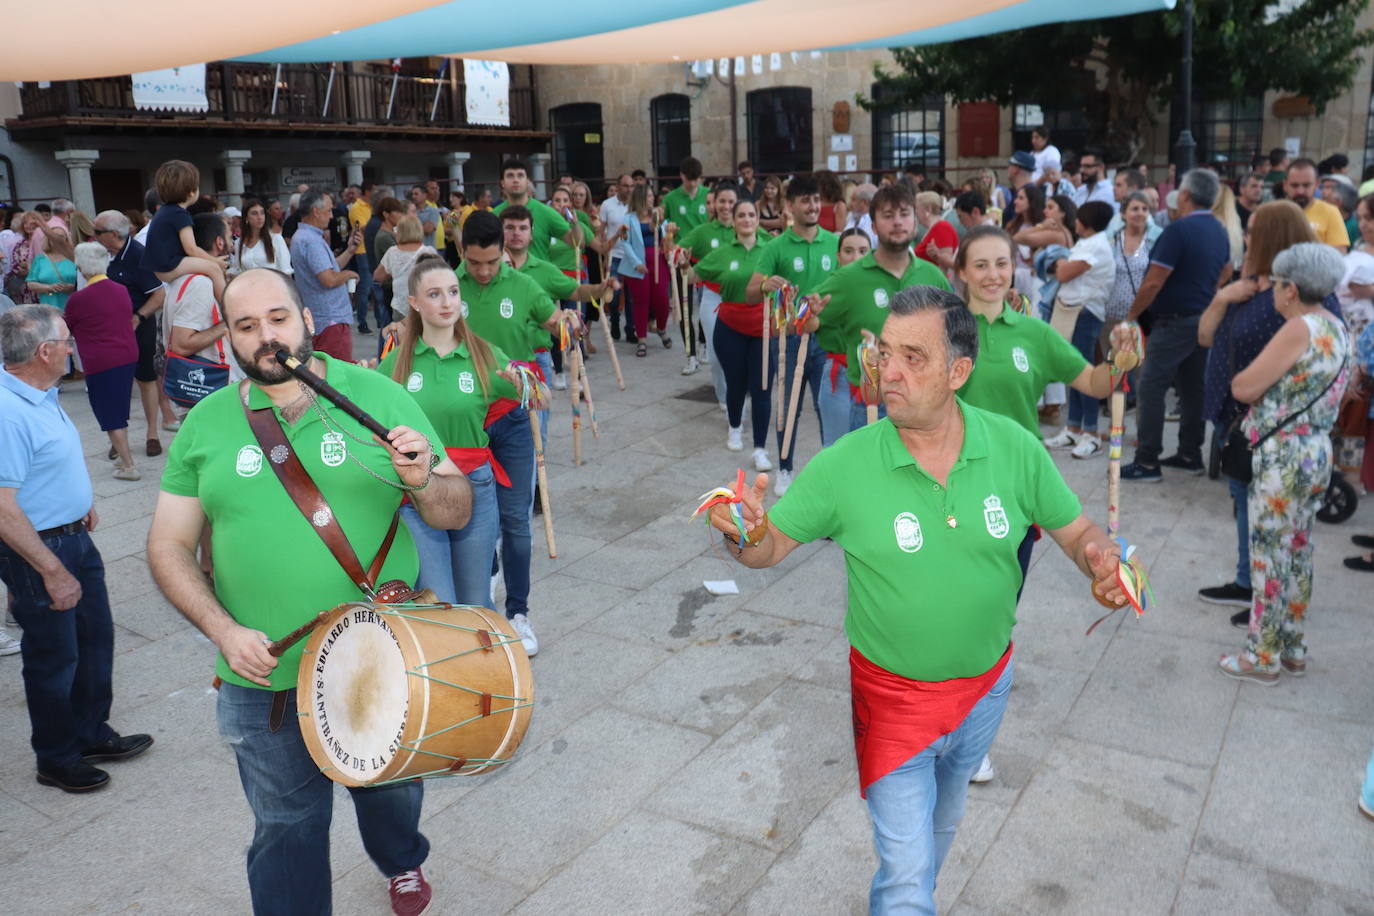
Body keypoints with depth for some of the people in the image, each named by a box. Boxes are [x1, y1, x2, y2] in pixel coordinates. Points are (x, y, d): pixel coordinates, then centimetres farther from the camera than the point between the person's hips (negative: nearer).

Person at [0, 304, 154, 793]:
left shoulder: (42, 394, 3)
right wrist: (52, 572, -25)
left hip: (74, 538, 9)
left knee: (96, 639, 20)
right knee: (54, 658, 7)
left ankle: (92, 734, 38)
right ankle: (57, 760, 27)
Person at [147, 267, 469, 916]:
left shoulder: (377, 395, -6)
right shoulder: (205, 425, -1)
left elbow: (457, 512, -4)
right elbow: (169, 548, 2)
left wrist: (423, 480, -26)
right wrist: (224, 630, -13)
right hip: (263, 677, 0)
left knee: (391, 789, 24)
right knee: (286, 827, 14)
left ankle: (402, 862, 56)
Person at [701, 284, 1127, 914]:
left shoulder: (1014, 448, -13)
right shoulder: (844, 465, -20)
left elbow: (1077, 531, -1)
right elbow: (772, 546, -13)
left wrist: (1103, 563, -23)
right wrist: (745, 534, -35)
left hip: (986, 685, 4)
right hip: (893, 695, -3)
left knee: (942, 826, 29)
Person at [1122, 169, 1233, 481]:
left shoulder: (1179, 230, -17)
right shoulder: (1219, 231, 10)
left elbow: (1153, 282, -19)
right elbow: (1225, 273, 25)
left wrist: (1131, 315, -9)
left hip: (1175, 323, -9)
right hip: (1205, 320, 9)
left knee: (1151, 387, -5)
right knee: (1192, 387, 14)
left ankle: (1147, 461, -5)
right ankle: (1190, 454, 21)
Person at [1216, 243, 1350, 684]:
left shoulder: (1299, 330, -18)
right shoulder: (1337, 328, 9)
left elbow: (1244, 388, -18)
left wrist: (1237, 375, 2)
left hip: (1283, 458, -9)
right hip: (1317, 453, 9)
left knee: (1269, 557, 2)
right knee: (1297, 551, 18)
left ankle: (1262, 657, 12)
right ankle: (1292, 649, 29)